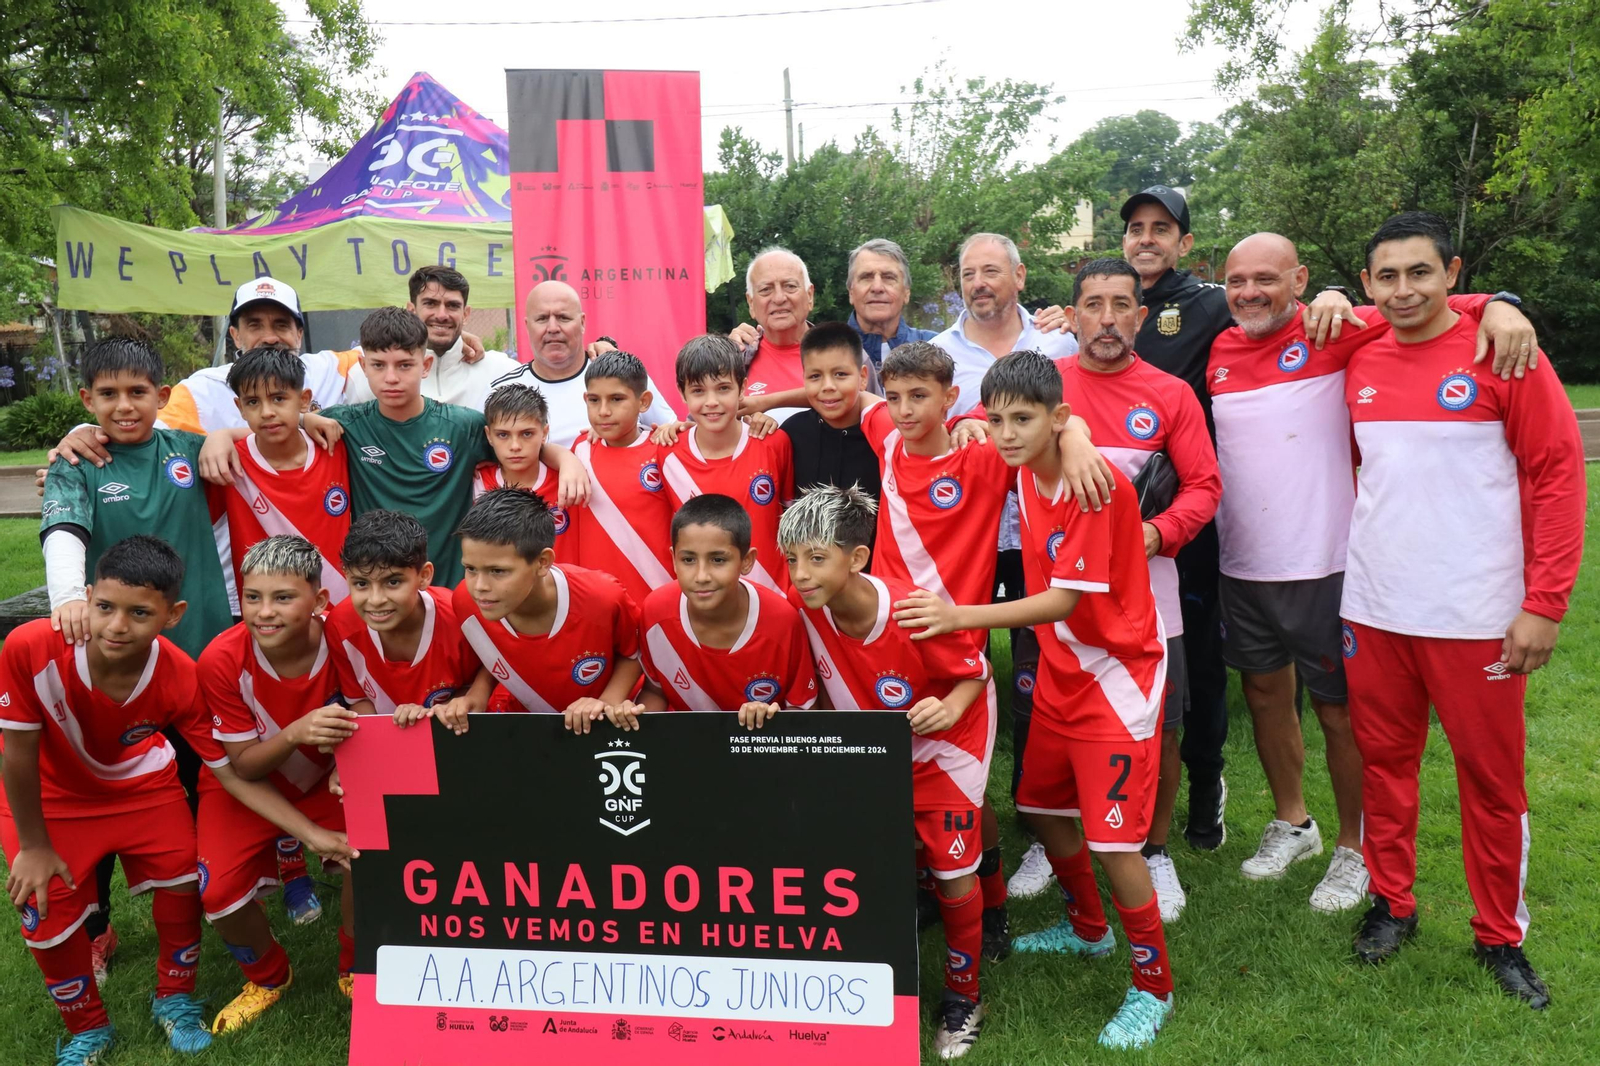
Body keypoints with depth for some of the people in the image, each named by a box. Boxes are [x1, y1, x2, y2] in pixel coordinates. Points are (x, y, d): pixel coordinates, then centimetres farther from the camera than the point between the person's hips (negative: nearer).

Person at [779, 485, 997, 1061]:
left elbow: (976, 672, -17)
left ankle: (963, 996, 24)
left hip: (941, 746, -3)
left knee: (954, 873, -1)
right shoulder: (802, 606, -22)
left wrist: (949, 708, -36)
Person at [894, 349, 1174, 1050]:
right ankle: (1088, 930, 43)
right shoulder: (1024, 476, 0)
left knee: (1112, 839, -5)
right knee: (1044, 809, 18)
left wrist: (961, 616, -35)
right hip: (1060, 670, 8)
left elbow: (1065, 600, -27)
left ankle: (1153, 986, 16)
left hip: (1117, 673, -8)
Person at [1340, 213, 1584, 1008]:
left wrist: (1545, 603, -12)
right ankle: (1392, 904, 29)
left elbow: (1558, 474, -8)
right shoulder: (1357, 366, 5)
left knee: (1491, 776, 7)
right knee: (1384, 760, 12)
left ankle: (1499, 935, 25)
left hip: (1478, 614, -3)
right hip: (1374, 609, 4)